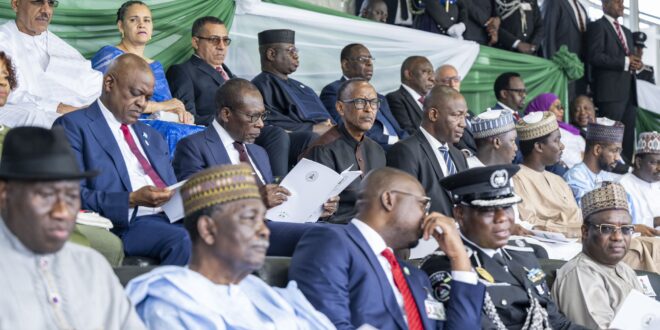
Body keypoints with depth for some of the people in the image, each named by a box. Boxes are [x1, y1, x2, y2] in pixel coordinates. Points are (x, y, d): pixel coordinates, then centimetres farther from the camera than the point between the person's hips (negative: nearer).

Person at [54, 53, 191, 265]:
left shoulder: (151, 136, 29)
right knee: (184, 240, -35)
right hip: (127, 224, -7)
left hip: (172, 217, 7)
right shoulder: (74, 126, 5)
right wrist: (132, 200, -18)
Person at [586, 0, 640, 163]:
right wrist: (625, 62, -14)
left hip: (629, 92, 8)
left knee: (628, 139, 3)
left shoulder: (626, 32, 26)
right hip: (610, 91, -8)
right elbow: (595, 56, -12)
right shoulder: (597, 26, 0)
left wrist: (635, 63, 3)